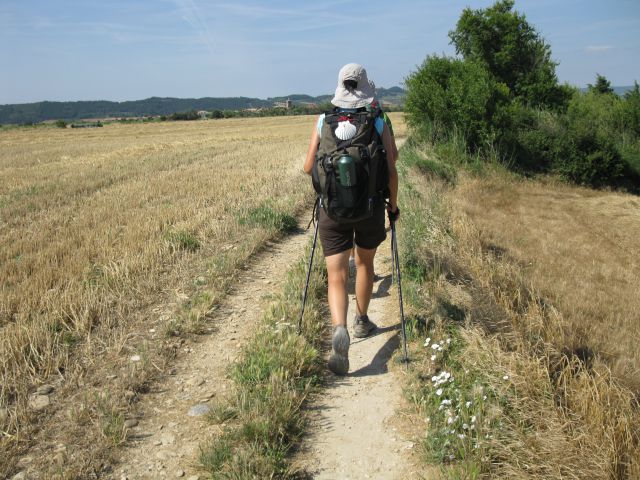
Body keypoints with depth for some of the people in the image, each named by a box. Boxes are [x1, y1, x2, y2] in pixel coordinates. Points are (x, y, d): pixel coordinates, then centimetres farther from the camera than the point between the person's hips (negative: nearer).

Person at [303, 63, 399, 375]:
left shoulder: (323, 122, 0)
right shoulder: (378, 123, -3)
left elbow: (308, 168, 1)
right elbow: (392, 170, -7)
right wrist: (393, 204, 8)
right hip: (370, 206, 1)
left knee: (336, 276, 1)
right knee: (365, 263, 24)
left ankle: (339, 330, -23)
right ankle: (362, 322, 38)